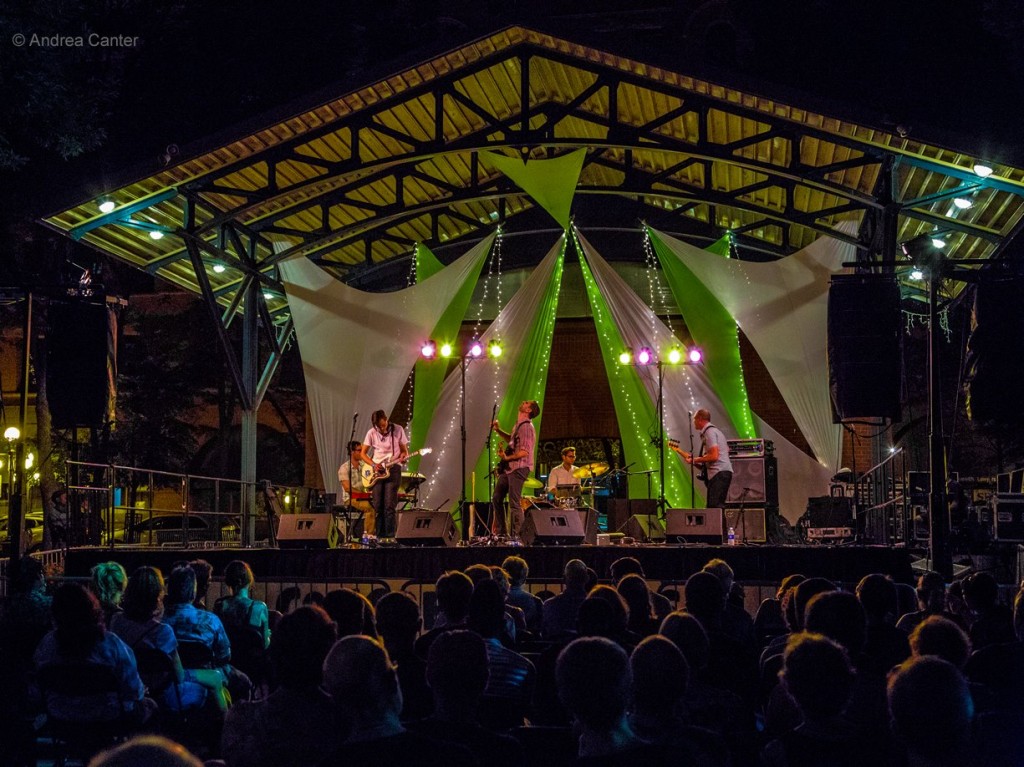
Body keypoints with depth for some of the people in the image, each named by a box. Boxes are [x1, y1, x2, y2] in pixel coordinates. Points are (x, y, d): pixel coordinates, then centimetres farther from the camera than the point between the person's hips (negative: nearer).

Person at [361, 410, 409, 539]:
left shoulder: (398, 430, -1)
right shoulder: (371, 433, 1)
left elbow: (404, 450, 6)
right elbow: (363, 453, 7)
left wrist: (403, 457, -17)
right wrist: (373, 464, -9)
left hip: (393, 469, -2)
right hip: (376, 470, 2)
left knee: (389, 505, -9)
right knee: (378, 506, 0)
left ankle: (390, 536, -9)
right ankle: (380, 536, 5)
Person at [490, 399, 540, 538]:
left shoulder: (526, 427, -16)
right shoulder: (518, 425, 14)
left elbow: (524, 452, -24)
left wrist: (507, 458, -15)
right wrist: (498, 430, 18)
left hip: (518, 468, -10)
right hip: (509, 468, 10)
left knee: (514, 503, -7)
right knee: (496, 499, 13)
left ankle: (515, 536, 0)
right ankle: (501, 532, 21)